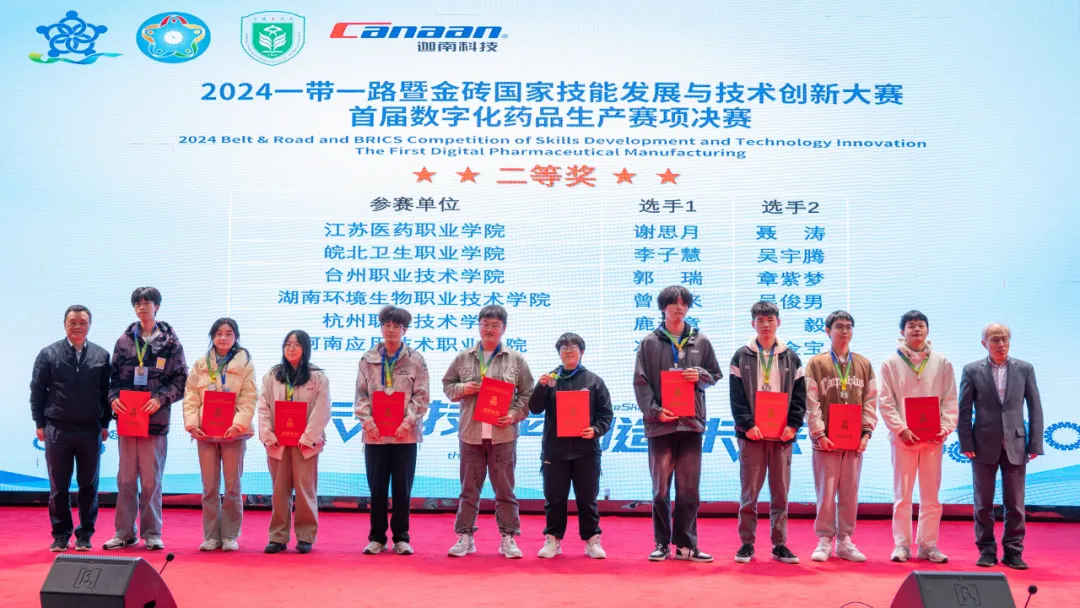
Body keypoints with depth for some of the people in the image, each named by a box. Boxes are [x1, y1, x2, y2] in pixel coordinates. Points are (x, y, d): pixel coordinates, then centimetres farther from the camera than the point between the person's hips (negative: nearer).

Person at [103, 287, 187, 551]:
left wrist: (160, 400, -12)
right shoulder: (125, 341, 10)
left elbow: (181, 381, 1)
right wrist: (113, 398, -5)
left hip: (155, 420, -2)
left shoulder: (170, 342, 3)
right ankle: (125, 532, 15)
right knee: (126, 479, 7)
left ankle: (152, 533, 11)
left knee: (151, 479, 1)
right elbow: (114, 376, 13)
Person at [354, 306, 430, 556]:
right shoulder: (368, 359, 8)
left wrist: (407, 422, -12)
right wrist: (368, 420, -9)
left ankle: (401, 538, 13)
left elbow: (421, 396, -1)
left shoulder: (416, 360, 3)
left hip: (405, 433, -1)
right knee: (377, 487, 6)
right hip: (375, 433, 1)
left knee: (402, 487, 4)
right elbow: (361, 394, 4)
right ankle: (377, 537, 15)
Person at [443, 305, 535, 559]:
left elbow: (527, 394, 4)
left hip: (503, 434, -1)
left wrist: (515, 414, -10)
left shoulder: (516, 360, 3)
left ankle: (508, 538, 12)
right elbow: (447, 384, 14)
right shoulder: (463, 358, 7)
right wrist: (462, 389, -6)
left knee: (505, 489, 4)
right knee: (469, 489, 8)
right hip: (470, 433, 1)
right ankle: (465, 536, 16)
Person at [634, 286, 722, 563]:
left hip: (691, 423, 1)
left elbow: (716, 375, 15)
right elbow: (641, 382, 1)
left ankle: (686, 544, 12)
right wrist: (654, 410, -10)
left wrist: (700, 376, -6)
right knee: (661, 488, 3)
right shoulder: (650, 342, 4)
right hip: (660, 424, -1)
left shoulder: (700, 341, 9)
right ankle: (662, 543, 12)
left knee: (689, 488, 4)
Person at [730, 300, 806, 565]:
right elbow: (736, 396, -1)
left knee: (781, 491, 5)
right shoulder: (741, 357, 5)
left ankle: (779, 544, 13)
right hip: (752, 433, -1)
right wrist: (747, 425, -13)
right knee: (749, 491, 1)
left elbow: (799, 396, 6)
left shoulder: (791, 358, 10)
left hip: (782, 434, 2)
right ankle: (747, 543, 9)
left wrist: (793, 425, -7)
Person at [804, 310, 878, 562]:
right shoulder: (817, 364, 2)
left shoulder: (864, 364, 10)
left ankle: (845, 541, 16)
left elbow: (871, 402, 8)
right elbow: (812, 403, -3)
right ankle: (824, 540, 9)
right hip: (827, 440, -2)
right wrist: (819, 433, -11)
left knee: (850, 494, 6)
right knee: (826, 492, 0)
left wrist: (866, 431, -2)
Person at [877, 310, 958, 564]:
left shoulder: (941, 362, 8)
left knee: (931, 495, 6)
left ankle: (928, 544, 15)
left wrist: (945, 427, -7)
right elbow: (885, 402, -1)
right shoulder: (891, 363, 2)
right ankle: (902, 545, 9)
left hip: (933, 438, 2)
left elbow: (950, 400, 7)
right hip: (903, 438, -2)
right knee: (902, 495, 2)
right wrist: (901, 429, -12)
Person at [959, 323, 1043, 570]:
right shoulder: (972, 371, 1)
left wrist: (1035, 444, -2)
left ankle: (1013, 552, 14)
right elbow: (964, 410, 0)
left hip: (1015, 445, 1)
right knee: (983, 503, 6)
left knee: (1015, 504, 5)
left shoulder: (1025, 369, 4)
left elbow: (1035, 408, 3)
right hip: (984, 446, -1)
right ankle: (987, 550, 16)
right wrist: (966, 444, -6)